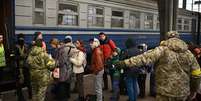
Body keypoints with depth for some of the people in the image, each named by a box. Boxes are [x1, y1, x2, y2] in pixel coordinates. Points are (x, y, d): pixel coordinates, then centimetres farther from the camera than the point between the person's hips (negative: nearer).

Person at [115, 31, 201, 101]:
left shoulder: (162, 50, -8)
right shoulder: (188, 54, 6)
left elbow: (144, 58, -18)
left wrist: (125, 63, -18)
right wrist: (193, 91, 23)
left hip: (165, 93, -4)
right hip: (183, 93, 5)